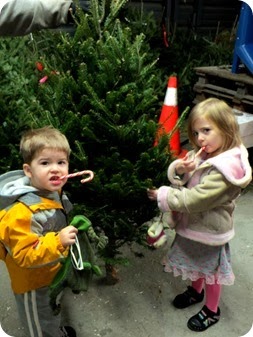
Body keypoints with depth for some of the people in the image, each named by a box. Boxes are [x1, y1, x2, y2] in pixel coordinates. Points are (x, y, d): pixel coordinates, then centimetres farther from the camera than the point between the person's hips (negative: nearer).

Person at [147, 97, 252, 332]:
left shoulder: (224, 170, -31)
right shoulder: (202, 154, -4)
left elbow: (195, 199, -31)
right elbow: (177, 178, -3)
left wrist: (163, 195, -23)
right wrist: (179, 168, -26)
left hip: (209, 229, -7)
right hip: (194, 224, 7)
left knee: (210, 270, 16)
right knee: (197, 264, 29)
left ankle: (212, 310, 39)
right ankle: (196, 291, 55)